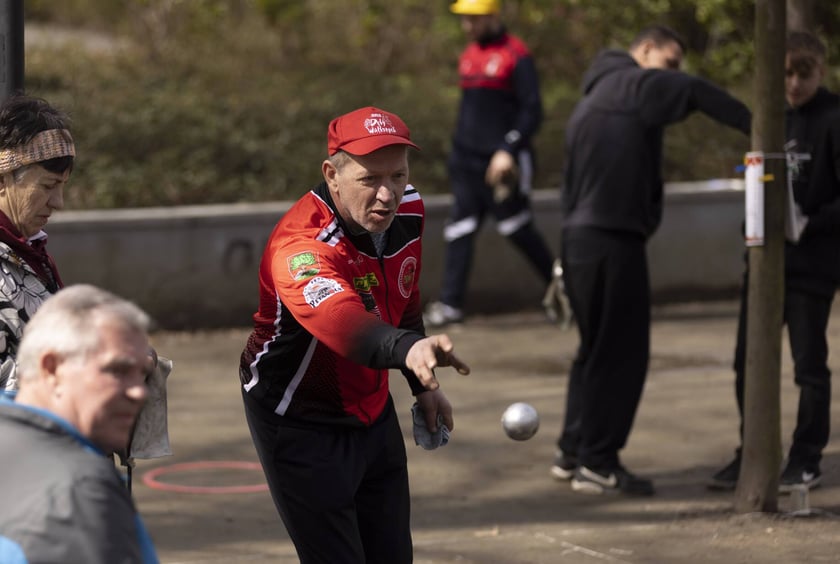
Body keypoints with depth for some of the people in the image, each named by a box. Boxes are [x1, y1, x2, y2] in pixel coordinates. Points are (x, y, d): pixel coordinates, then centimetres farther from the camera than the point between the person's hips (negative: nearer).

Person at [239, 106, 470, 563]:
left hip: (371, 410, 7)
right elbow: (340, 320, -54)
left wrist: (423, 385, 13)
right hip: (299, 422, -7)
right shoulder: (300, 246, -34)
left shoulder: (406, 212, -8)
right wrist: (408, 349, -71)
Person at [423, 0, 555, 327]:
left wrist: (508, 150, -21)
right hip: (467, 160, 7)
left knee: (516, 229, -1)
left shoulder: (515, 55, -10)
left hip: (501, 162, -7)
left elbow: (532, 112, -14)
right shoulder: (469, 55, 14)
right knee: (459, 231, 2)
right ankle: (451, 303, 3)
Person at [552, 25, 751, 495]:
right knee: (622, 352, -3)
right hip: (613, 239, -9)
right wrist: (755, 126, -22)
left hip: (580, 238, 9)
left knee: (599, 348, 18)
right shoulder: (635, 84, -4)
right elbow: (696, 93, -22)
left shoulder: (595, 97, 22)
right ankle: (598, 463, -1)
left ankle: (573, 452, 22)